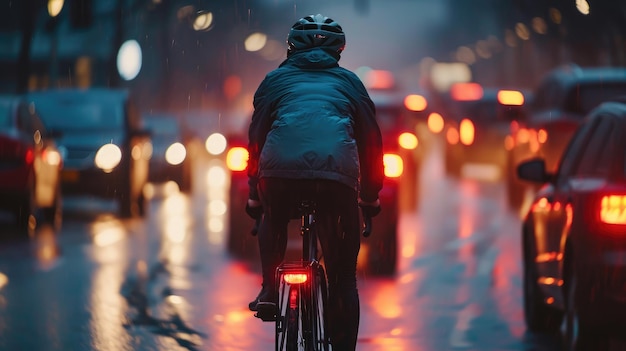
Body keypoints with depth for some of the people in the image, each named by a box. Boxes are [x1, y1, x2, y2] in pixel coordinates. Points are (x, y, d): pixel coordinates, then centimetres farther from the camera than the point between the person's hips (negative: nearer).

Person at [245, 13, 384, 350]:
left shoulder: (275, 79, 28)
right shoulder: (348, 81, 28)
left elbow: (256, 136, 28)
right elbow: (371, 139, 27)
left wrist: (254, 194, 37)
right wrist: (370, 195, 35)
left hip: (279, 170, 1)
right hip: (338, 171, 0)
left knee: (273, 223, 35)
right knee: (343, 278, 10)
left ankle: (269, 290, 19)